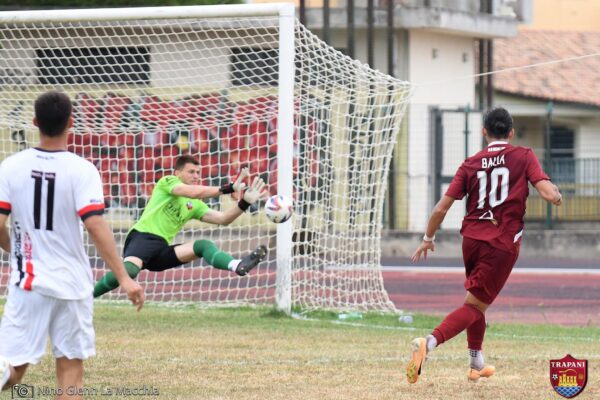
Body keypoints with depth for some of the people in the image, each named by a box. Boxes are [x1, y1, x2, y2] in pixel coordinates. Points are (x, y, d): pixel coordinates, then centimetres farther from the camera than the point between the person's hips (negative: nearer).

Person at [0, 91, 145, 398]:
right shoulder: (81, 170, -9)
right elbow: (96, 226, -17)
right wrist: (124, 278, -16)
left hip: (27, 281, 1)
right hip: (71, 282, -1)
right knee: (70, 364, 11)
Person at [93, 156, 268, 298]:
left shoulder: (194, 205, 22)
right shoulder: (168, 181, 4)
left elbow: (223, 219, 14)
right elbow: (193, 192, -15)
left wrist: (245, 202, -1)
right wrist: (228, 188, -18)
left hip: (162, 250, 6)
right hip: (142, 238, -6)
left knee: (203, 245, -16)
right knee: (129, 270, -37)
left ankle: (237, 266, -43)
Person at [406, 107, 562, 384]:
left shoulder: (471, 164, 5)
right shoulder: (524, 156, -2)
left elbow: (441, 208, 2)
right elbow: (550, 195, -13)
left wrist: (428, 239, 16)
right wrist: (557, 196, 11)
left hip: (471, 238, 4)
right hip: (503, 244, -4)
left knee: (476, 300, 25)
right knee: (474, 306, -3)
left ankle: (476, 363, 33)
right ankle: (429, 342, -26)